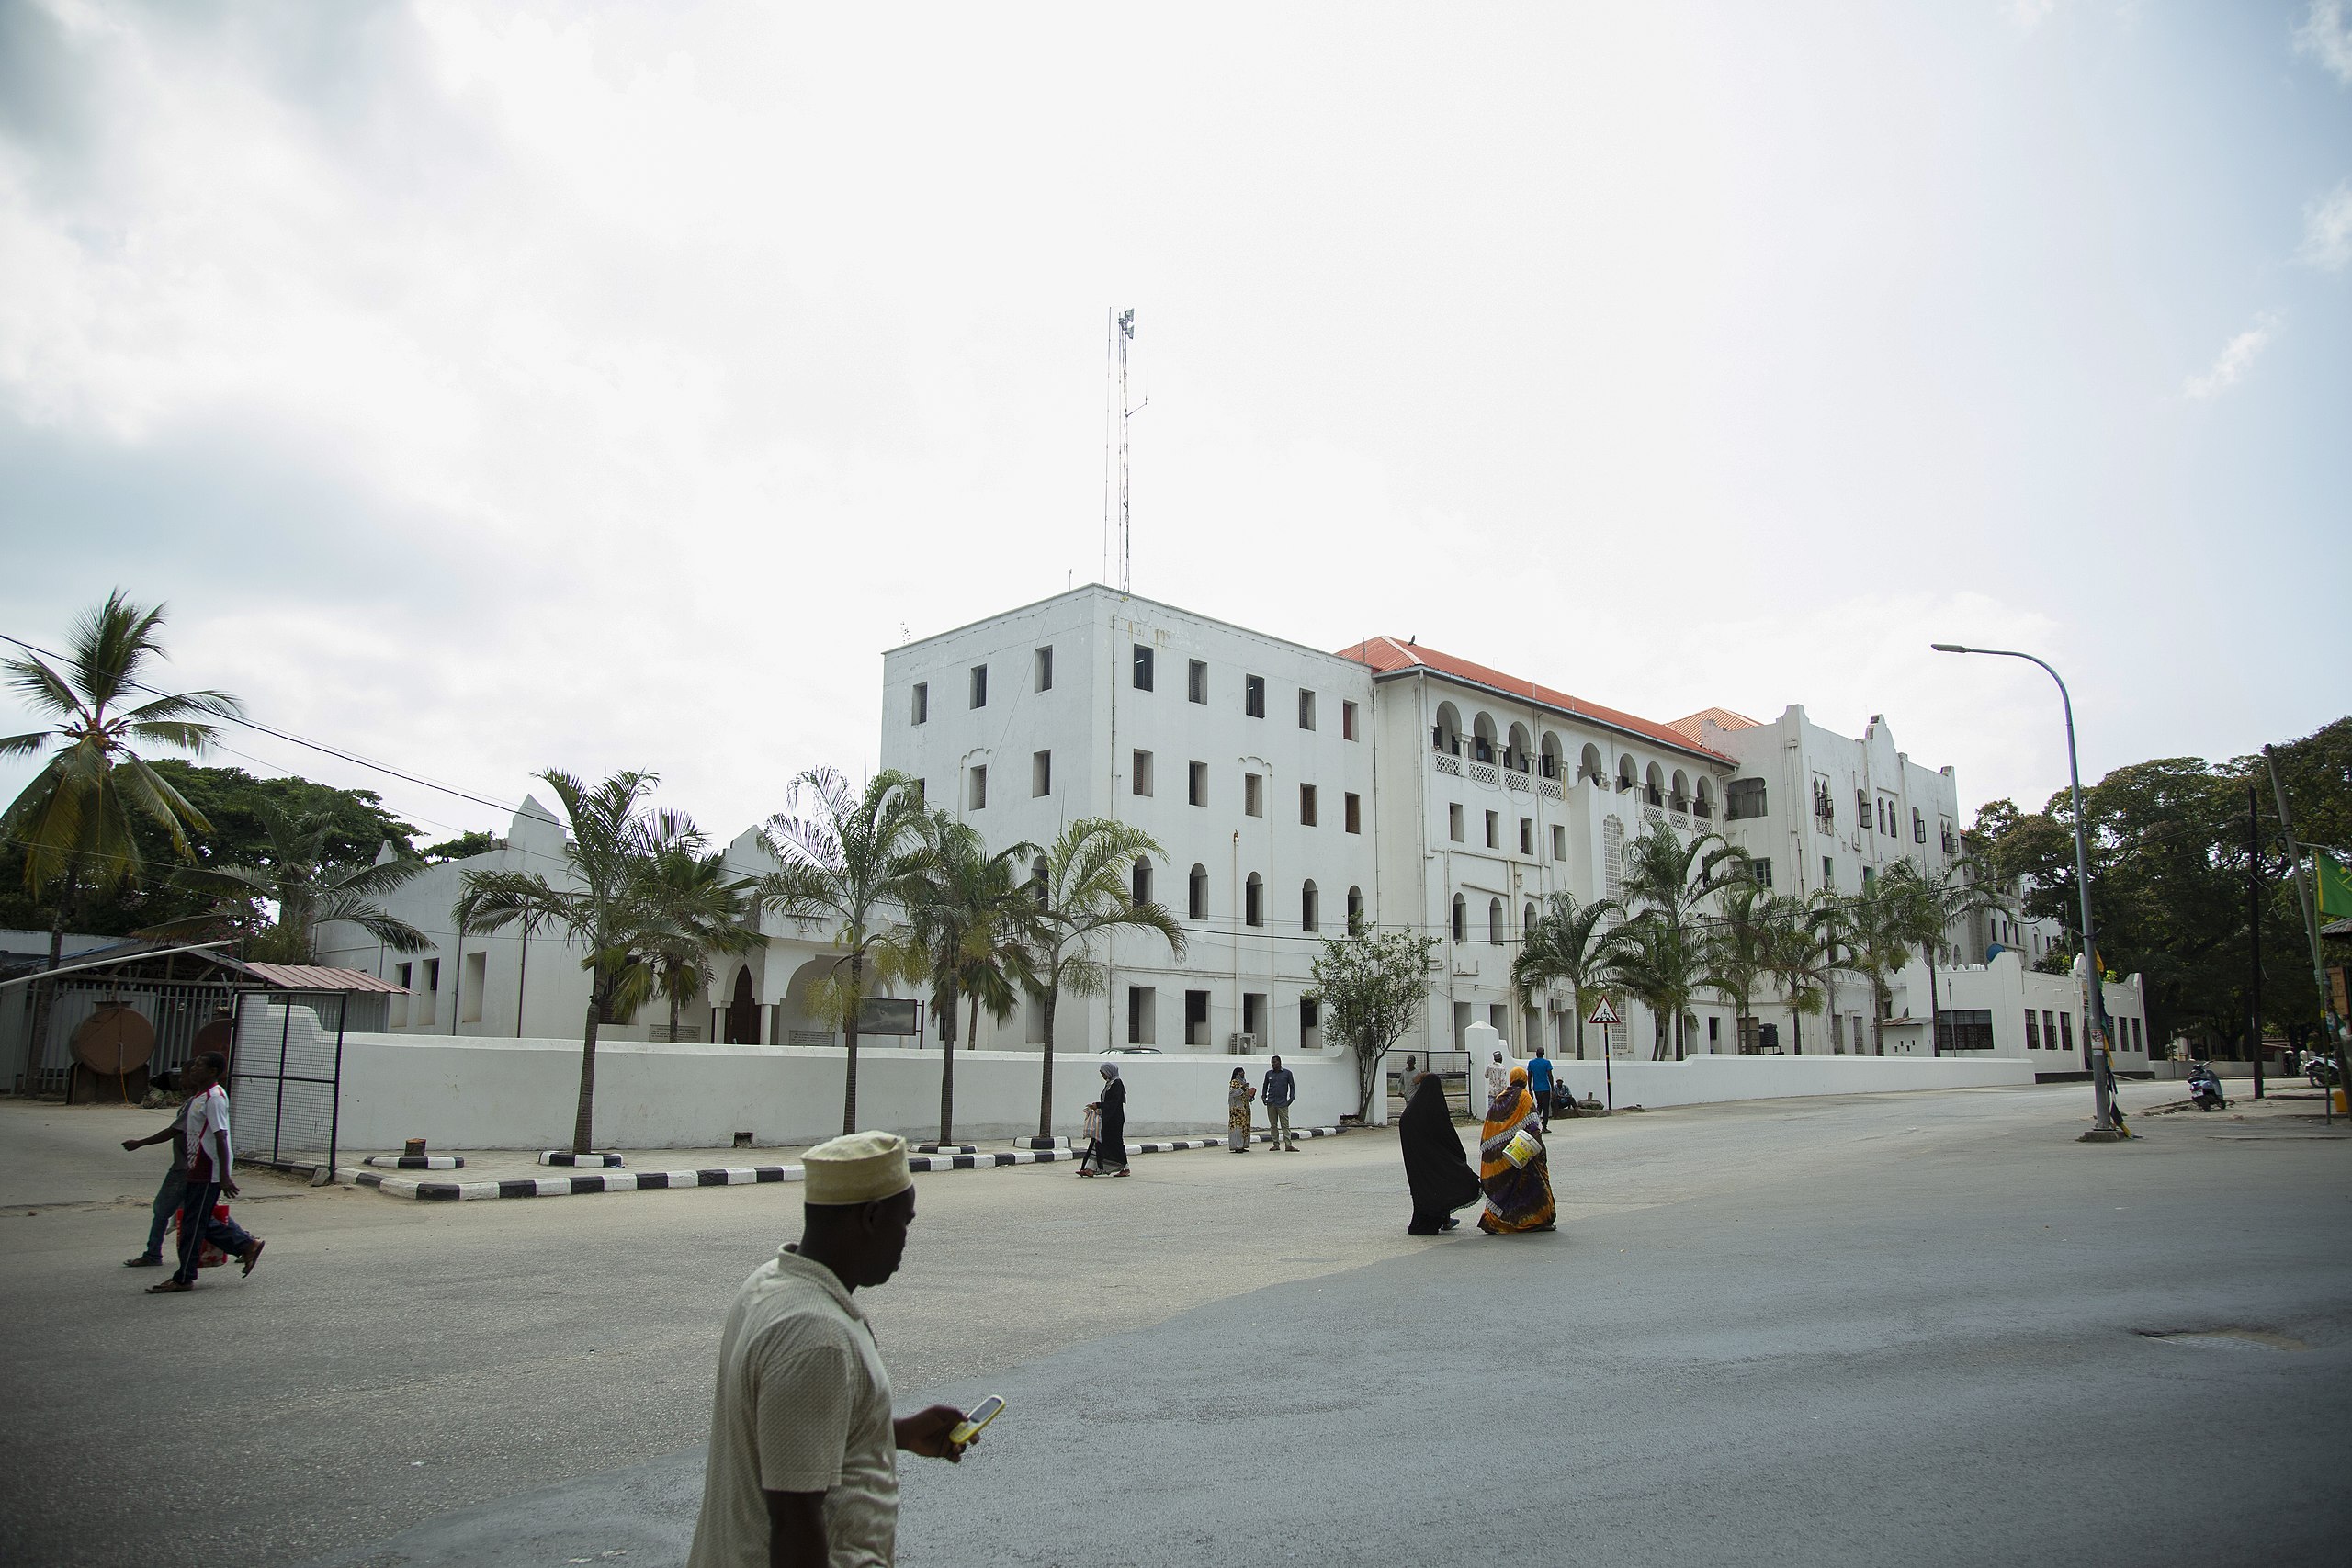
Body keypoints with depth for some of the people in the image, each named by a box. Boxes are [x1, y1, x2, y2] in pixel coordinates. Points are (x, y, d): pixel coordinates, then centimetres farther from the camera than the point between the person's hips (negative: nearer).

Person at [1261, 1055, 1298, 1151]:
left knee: (1285, 1124, -6)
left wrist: (1291, 1098, -3)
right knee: (1273, 1125, 5)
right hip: (1271, 1103, 3)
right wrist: (1264, 1097, 12)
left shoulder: (1287, 1073, 2)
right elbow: (1265, 1085, 22)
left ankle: (1288, 1145, -8)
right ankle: (1276, 1145, 11)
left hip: (1283, 1103, -3)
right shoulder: (1269, 1073, 10)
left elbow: (1292, 1086, 7)